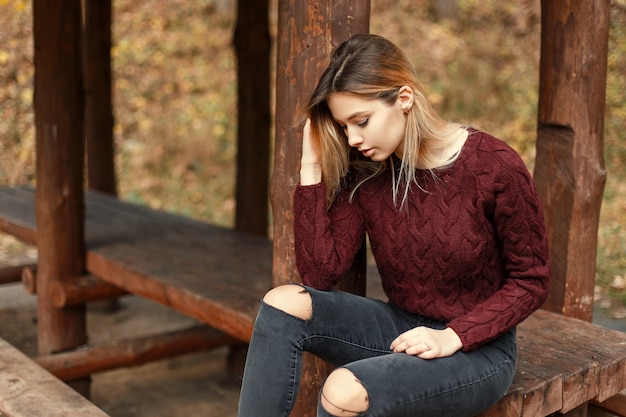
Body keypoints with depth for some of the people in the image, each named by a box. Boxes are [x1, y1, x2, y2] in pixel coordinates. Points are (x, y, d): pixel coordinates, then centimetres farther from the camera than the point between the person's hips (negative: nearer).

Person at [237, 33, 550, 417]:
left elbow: (531, 281, -9)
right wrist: (312, 168, -14)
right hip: (400, 327, 5)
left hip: (477, 347, -4)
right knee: (284, 303, -20)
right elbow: (320, 274, -10)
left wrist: (453, 337, -22)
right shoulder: (364, 173, -4)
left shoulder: (495, 166, -17)